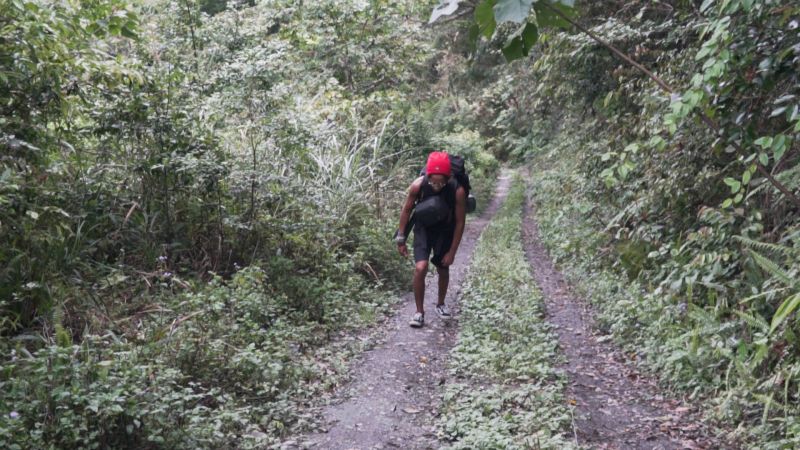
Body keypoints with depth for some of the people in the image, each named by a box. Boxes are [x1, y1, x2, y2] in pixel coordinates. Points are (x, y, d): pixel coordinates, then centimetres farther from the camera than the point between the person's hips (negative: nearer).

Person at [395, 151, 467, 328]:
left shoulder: (458, 191, -30)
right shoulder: (418, 185, -28)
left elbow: (460, 222, -17)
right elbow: (407, 210, -9)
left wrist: (452, 252, -13)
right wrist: (401, 239, -6)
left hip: (445, 232, 1)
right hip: (423, 229, 0)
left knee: (443, 270, 15)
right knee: (420, 268, -17)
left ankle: (440, 304, 42)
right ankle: (419, 312, -1)